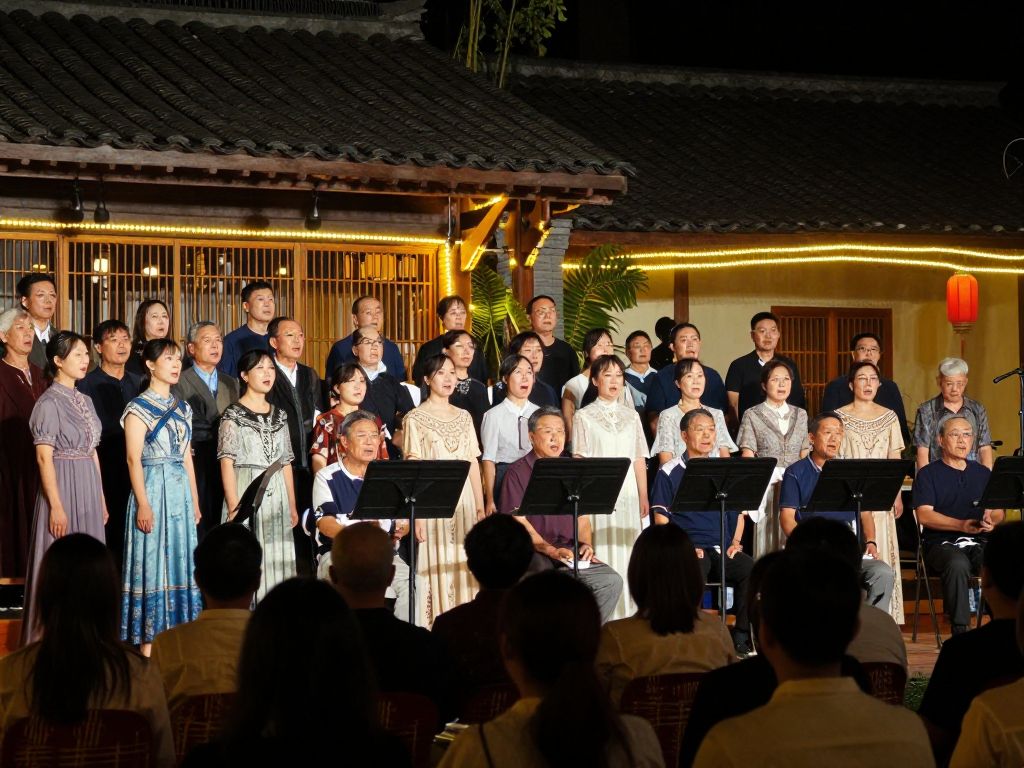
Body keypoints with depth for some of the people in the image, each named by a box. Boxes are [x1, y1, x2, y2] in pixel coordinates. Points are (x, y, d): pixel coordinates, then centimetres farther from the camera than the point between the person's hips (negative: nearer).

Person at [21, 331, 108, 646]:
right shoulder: (49, 403, -11)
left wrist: (101, 498, 15)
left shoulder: (84, 401, 12)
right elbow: (44, 457, -14)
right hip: (62, 488, -7)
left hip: (88, 490, 7)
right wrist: (56, 505, -18)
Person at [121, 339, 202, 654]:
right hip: (153, 489, -6)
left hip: (180, 491, 6)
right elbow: (134, 459, -11)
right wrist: (143, 504, -18)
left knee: (178, 560, 7)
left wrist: (195, 501, 14)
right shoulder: (139, 408, -6)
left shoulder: (183, 408, 14)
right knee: (152, 560, -5)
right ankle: (148, 645, -2)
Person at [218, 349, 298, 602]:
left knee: (276, 561, 3)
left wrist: (292, 506, 13)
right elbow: (227, 463, -8)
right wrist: (234, 507, -16)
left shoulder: (279, 416, 14)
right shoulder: (233, 415, -3)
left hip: (276, 497, 5)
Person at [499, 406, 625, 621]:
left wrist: (586, 544, -3)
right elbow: (518, 520, -9)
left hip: (570, 551, 5)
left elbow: (582, 517, 19)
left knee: (611, 581, -18)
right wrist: (551, 550, -19)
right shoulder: (518, 472, 1)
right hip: (532, 553, -5)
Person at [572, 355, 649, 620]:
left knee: (627, 555, 2)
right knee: (602, 555, -7)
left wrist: (643, 497, 8)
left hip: (628, 497, 4)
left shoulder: (630, 416, 14)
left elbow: (639, 460, 14)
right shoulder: (584, 416, 3)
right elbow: (579, 460, -1)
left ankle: (627, 617, 5)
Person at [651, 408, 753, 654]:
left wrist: (735, 542, 5)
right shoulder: (670, 472, 5)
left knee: (750, 570, -26)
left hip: (723, 549, 4)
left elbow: (738, 512, 22)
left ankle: (741, 638, -16)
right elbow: (661, 518, 2)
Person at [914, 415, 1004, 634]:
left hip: (979, 542, 3)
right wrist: (962, 525, -19)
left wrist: (991, 520, -12)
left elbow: (998, 511, 15)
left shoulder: (983, 473, 22)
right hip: (942, 542, -3)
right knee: (958, 564, -38)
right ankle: (959, 630, -33)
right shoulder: (928, 474, 8)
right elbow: (925, 515, -5)